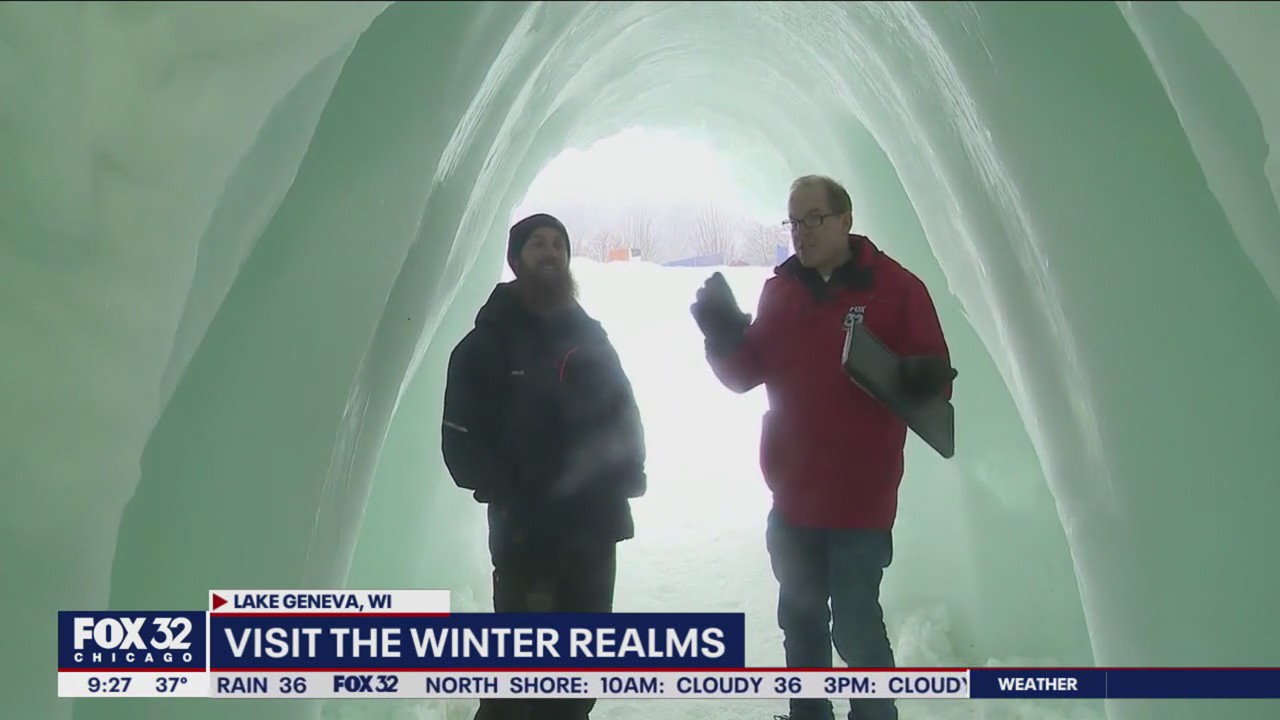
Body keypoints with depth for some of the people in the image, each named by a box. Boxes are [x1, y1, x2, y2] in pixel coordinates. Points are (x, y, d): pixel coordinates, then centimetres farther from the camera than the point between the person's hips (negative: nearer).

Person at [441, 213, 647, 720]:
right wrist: (507, 498, -16)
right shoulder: (488, 342, -2)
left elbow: (623, 412, 13)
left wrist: (627, 473, -3)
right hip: (526, 531, -4)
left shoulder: (589, 335, 11)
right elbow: (462, 439, -8)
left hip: (596, 525, 5)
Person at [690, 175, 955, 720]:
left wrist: (923, 379, -32)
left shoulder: (895, 287, -9)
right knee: (800, 621, 19)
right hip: (793, 498, 6)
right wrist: (723, 333, -12)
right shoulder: (780, 289, 6)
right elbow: (745, 374, 7)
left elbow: (936, 378, -9)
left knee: (856, 628, 0)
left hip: (860, 502, -5)